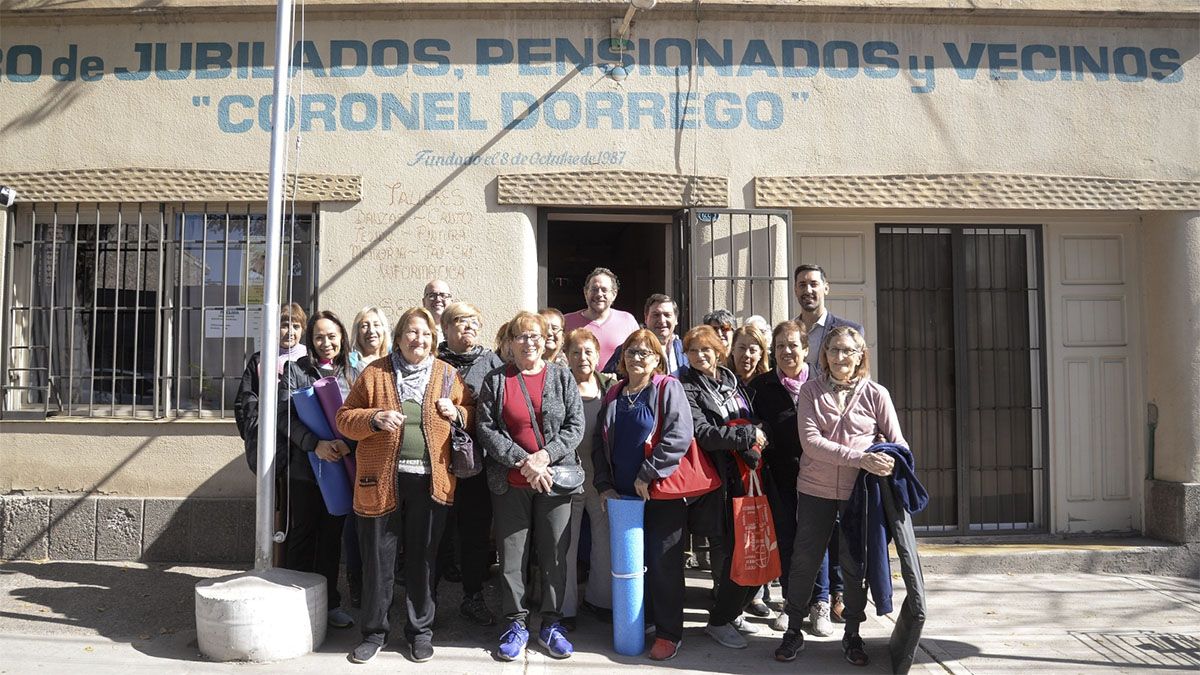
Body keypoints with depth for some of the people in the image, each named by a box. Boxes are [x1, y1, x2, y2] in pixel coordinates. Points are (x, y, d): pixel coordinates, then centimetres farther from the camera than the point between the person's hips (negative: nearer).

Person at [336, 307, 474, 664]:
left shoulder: (448, 374, 7)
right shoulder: (375, 373, 3)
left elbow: (470, 413, 15)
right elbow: (345, 417, 4)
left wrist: (456, 413, -8)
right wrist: (374, 418, -16)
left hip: (431, 482, 1)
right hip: (381, 480, 0)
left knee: (422, 558, 11)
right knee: (378, 559, 9)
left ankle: (420, 630, 26)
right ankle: (375, 631, 25)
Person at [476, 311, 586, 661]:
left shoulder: (562, 376, 4)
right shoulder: (495, 380, 2)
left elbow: (575, 425, -2)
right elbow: (486, 428, -5)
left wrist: (545, 455, -15)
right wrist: (523, 461, -14)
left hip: (555, 480, 0)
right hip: (509, 484, 0)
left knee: (554, 554, 7)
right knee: (511, 555, 7)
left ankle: (551, 623, 22)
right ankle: (516, 623, 22)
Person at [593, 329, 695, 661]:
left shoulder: (668, 388, -5)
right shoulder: (614, 395, 11)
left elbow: (680, 435, -19)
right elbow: (600, 443, 13)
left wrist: (647, 474, -19)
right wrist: (605, 484, 2)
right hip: (623, 494, 5)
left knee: (663, 562, 0)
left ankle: (668, 632, 11)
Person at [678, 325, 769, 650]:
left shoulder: (734, 382, 16)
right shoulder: (688, 389, -3)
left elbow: (756, 420, 23)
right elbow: (703, 434, -14)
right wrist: (749, 434, -12)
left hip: (747, 476, 6)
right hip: (718, 482, -6)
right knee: (729, 552, -5)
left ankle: (733, 610, 26)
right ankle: (719, 621, 14)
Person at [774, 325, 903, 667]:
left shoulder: (876, 394, -2)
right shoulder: (810, 390, -3)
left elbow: (897, 443, 2)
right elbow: (810, 440, -14)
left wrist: (894, 462, -21)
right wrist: (861, 458, -24)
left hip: (859, 492, 0)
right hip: (815, 489, 0)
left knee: (855, 564, 11)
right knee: (804, 561, 9)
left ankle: (852, 635, 31)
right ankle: (793, 631, 27)